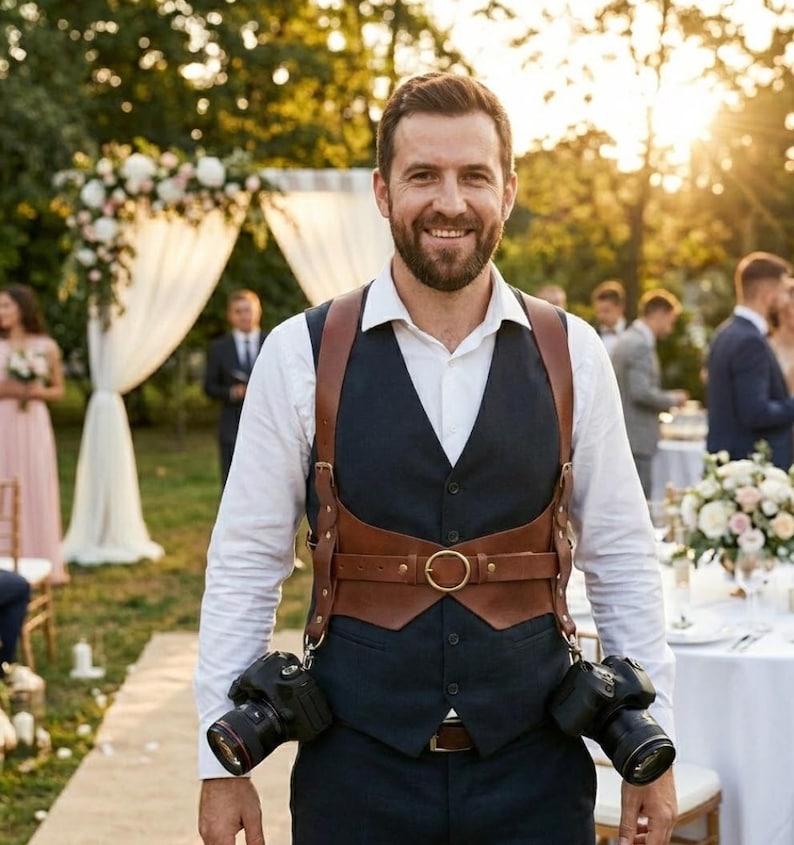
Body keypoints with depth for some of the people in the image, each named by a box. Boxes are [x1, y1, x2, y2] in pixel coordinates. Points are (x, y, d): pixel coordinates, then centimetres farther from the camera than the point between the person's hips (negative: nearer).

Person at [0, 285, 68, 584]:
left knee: (38, 489, 0)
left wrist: (36, 393, -9)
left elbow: (58, 390, 8)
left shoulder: (47, 347, 4)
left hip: (33, 424, 0)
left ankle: (46, 563, 7)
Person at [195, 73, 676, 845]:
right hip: (356, 771, -1)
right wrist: (220, 763, -3)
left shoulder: (573, 355, -1)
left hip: (534, 772, 1)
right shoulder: (300, 354, -6)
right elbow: (244, 564, -3)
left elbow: (621, 557, 4)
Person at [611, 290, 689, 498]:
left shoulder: (627, 339, 15)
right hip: (636, 441, -10)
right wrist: (673, 399, -8)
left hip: (623, 437, 10)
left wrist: (666, 399, 16)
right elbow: (641, 392, -23)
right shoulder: (640, 344, -16)